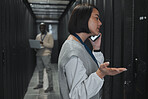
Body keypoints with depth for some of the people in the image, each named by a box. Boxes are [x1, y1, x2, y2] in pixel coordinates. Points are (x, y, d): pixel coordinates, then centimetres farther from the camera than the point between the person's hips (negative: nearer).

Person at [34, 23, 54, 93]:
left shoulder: (49, 35, 2)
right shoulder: (38, 36, 18)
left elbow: (51, 45, -8)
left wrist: (43, 43, -20)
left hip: (46, 55, -5)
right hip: (38, 55, 5)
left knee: (48, 70, -5)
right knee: (40, 70, 10)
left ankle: (50, 86, -2)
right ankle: (40, 84, 21)